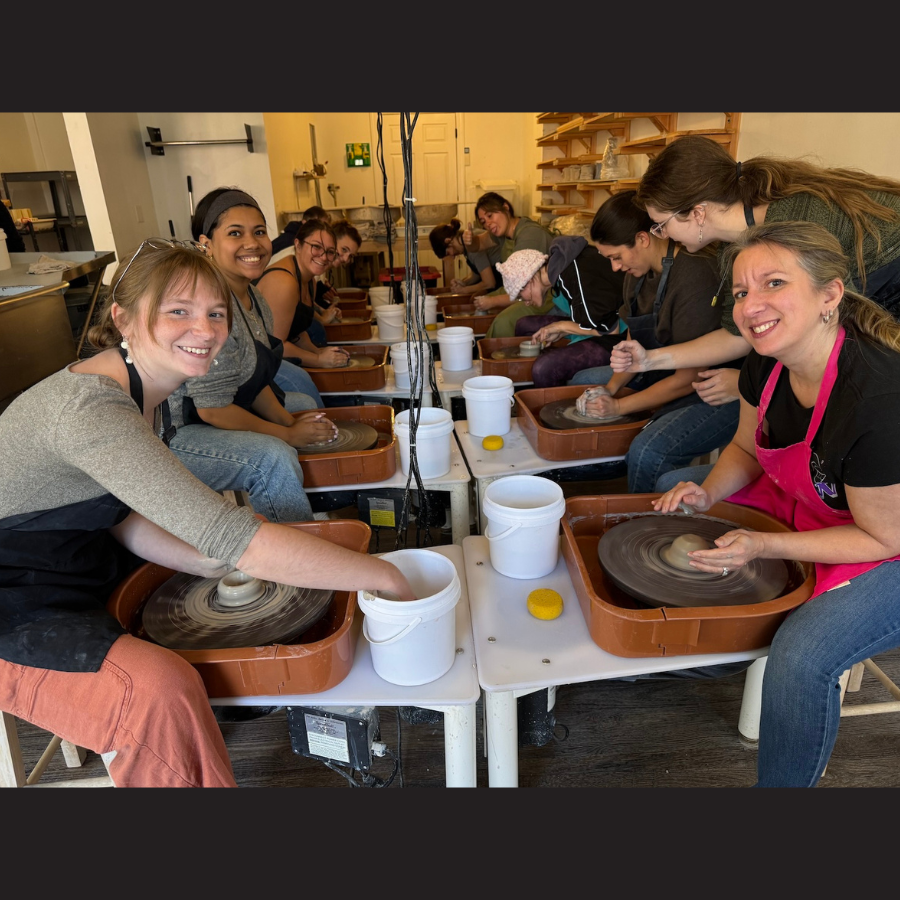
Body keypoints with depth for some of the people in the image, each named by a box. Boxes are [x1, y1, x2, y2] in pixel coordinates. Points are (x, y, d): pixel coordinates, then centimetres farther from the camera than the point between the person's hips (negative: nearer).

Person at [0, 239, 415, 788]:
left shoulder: (149, 385, -3)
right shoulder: (90, 407, -33)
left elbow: (123, 514, -1)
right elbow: (235, 540, -39)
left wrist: (214, 562, -14)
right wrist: (383, 575, -34)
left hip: (79, 568, 9)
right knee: (161, 691, -31)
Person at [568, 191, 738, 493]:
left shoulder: (694, 277, -26)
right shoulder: (638, 273, 2)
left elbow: (689, 378, -23)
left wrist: (618, 406, -18)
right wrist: (611, 388, -5)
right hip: (666, 374, 10)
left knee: (648, 451, -34)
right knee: (582, 382, 15)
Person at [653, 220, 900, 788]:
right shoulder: (768, 362, -14)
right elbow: (747, 447, 4)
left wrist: (763, 547, -29)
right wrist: (708, 493, -15)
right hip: (810, 504, 8)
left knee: (802, 652, -29)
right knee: (672, 499, 7)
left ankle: (784, 782, 2)